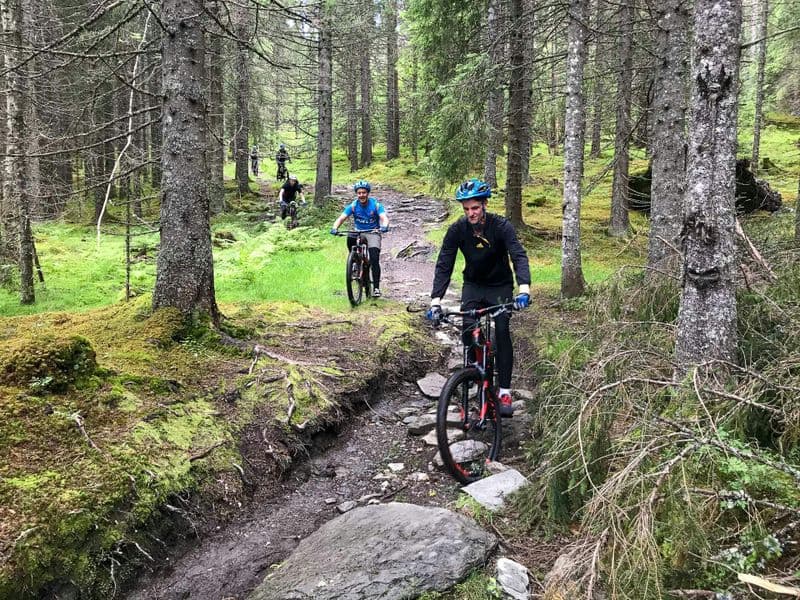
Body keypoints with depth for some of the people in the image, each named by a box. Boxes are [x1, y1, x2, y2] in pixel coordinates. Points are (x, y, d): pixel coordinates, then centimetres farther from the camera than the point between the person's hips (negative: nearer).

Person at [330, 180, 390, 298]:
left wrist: (384, 226, -50)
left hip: (373, 233, -2)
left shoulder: (375, 205, -14)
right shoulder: (353, 206, -9)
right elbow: (341, 218, -18)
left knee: (374, 260, -17)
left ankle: (376, 288, -8)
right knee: (350, 238, -33)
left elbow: (384, 218, -27)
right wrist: (334, 228, -38)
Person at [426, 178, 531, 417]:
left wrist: (524, 289, -51)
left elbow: (519, 256, -33)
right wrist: (436, 301, -30)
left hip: (500, 286, -2)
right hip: (473, 285, 2)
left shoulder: (501, 226, -22)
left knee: (502, 332, -16)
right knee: (468, 329, -21)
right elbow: (443, 266, -18)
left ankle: (504, 391, -9)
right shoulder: (457, 229, -16)